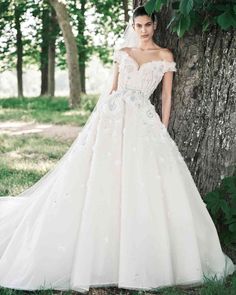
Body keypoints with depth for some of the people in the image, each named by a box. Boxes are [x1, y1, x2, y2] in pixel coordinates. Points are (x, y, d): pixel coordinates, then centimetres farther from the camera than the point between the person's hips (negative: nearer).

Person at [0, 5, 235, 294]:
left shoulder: (165, 56, 9)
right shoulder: (122, 53, 15)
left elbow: (166, 95, 8)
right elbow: (112, 87, 16)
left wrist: (163, 129, 2)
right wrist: (101, 116, 10)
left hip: (142, 120, -2)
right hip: (111, 115, 2)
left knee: (145, 186, -9)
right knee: (98, 179, -4)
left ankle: (145, 257, 5)